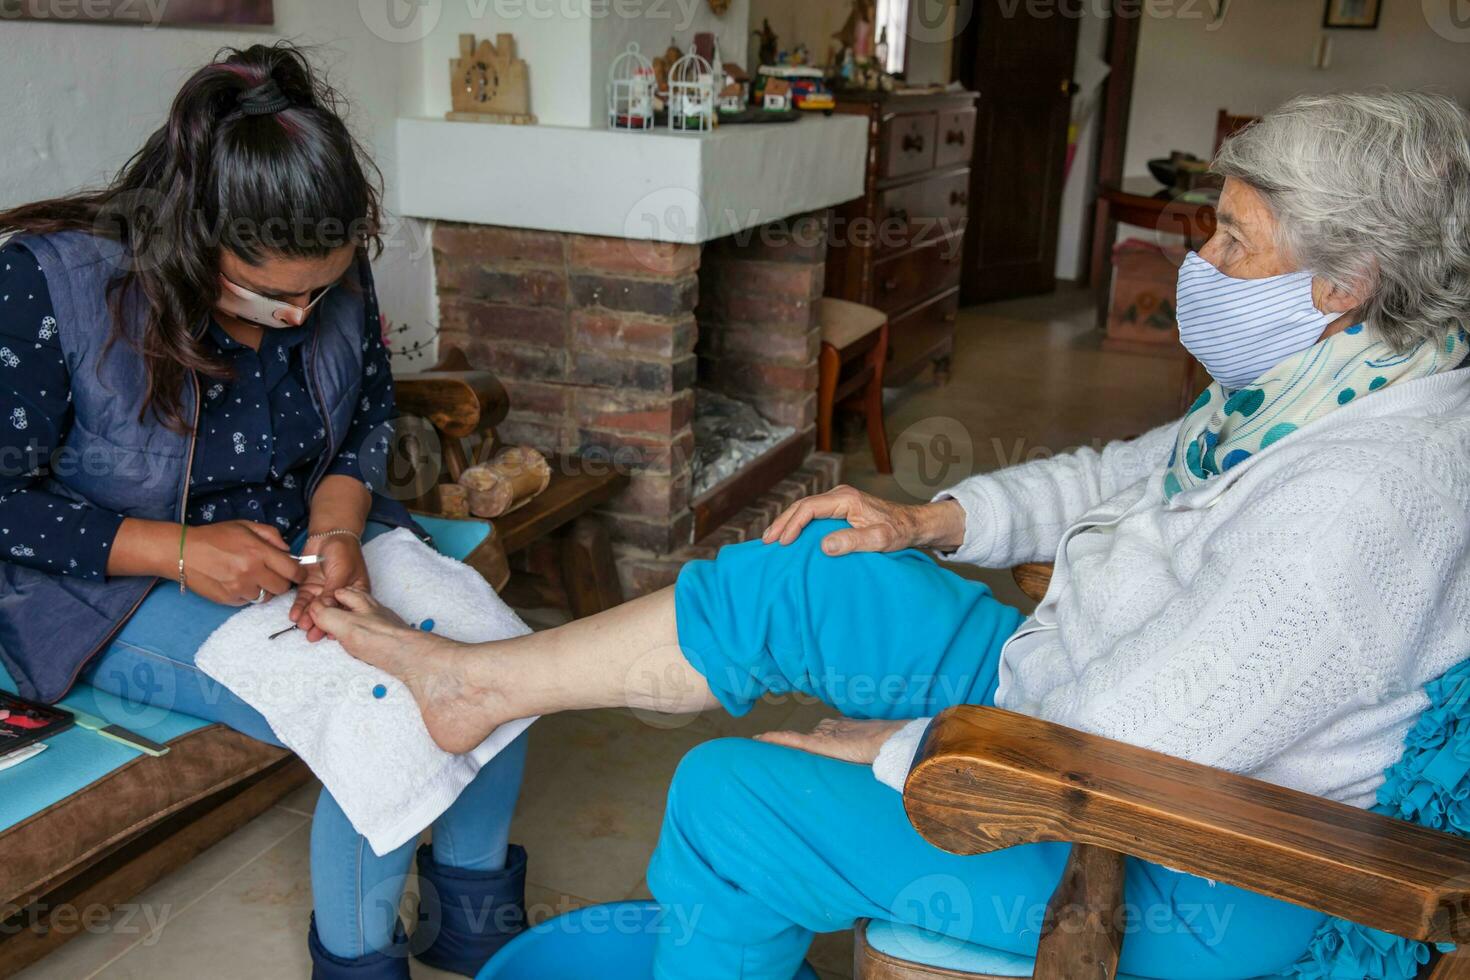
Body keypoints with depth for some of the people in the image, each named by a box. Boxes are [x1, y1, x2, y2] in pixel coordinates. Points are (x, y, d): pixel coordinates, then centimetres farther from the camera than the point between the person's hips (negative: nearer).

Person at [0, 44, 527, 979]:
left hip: (304, 539, 6)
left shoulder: (332, 272, -10)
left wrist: (339, 525, -15)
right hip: (126, 588, -5)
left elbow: (371, 414, 5)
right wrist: (179, 551, -26)